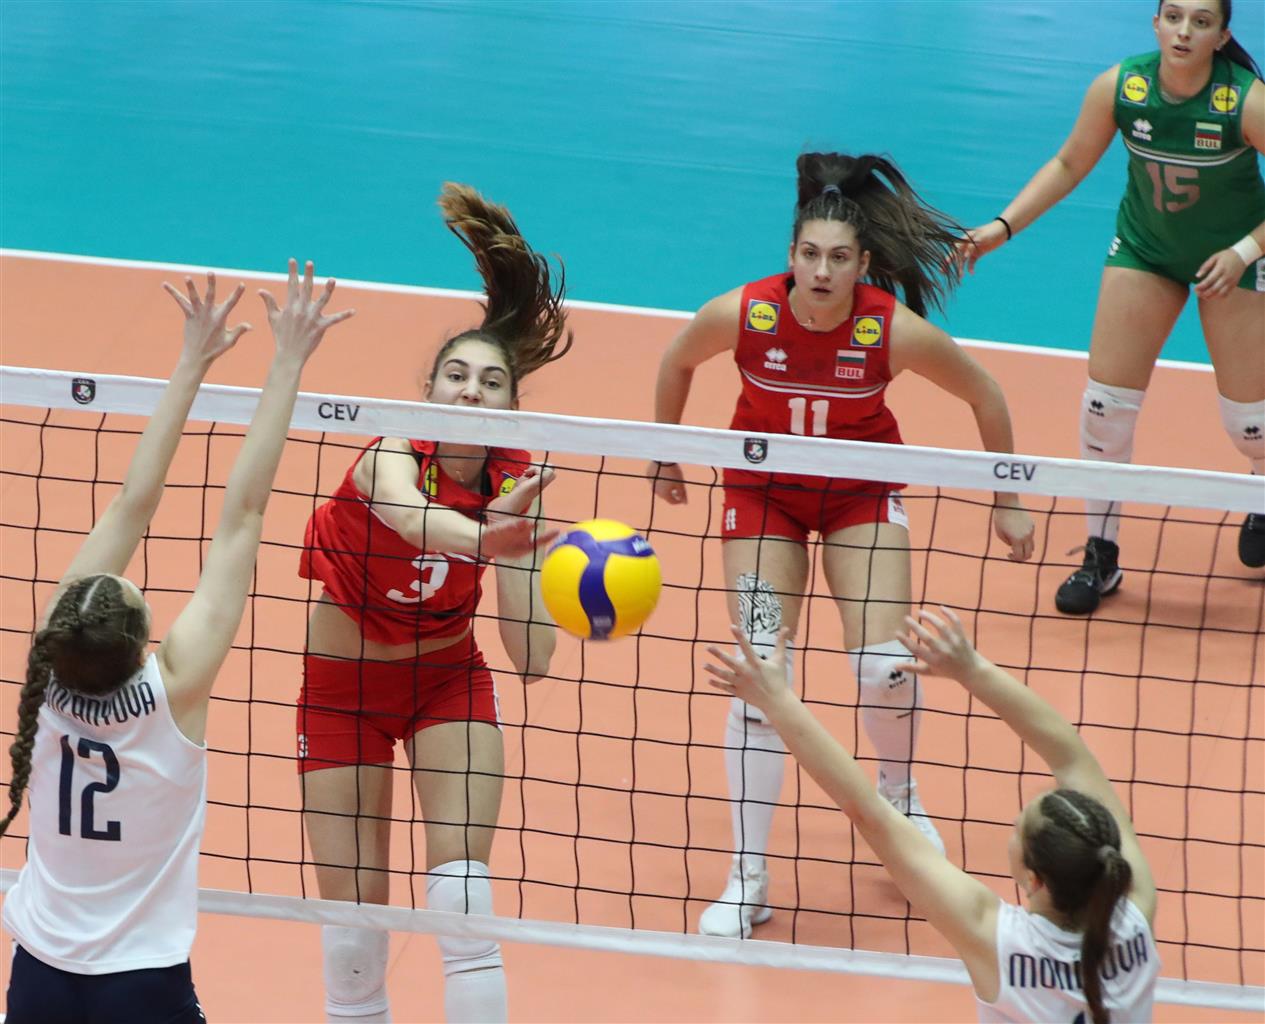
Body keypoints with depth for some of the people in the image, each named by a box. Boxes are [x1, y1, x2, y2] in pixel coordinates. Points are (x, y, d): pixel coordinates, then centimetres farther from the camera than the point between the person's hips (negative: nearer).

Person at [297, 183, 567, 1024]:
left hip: (448, 678, 2)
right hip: (344, 681, -2)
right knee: (355, 921, -1)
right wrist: (484, 540, -72)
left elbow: (530, 659, -19)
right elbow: (412, 517, -51)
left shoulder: (512, 487, -14)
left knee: (463, 898, -12)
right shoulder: (389, 459, -24)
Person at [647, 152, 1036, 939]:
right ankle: (748, 881, -1)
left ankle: (899, 794, 22)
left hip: (862, 492, 0)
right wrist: (666, 459, 10)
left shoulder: (895, 330, -27)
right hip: (764, 491, 0)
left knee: (885, 668, -14)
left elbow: (985, 396, -9)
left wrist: (1007, 503, -2)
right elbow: (677, 364, -1)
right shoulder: (740, 315, -25)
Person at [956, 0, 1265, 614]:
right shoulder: (1118, 88, -20)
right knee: (1106, 403, -4)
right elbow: (1070, 164, -4)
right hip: (1144, 248, 2)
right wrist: (1003, 226, -12)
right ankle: (1100, 555, 12)